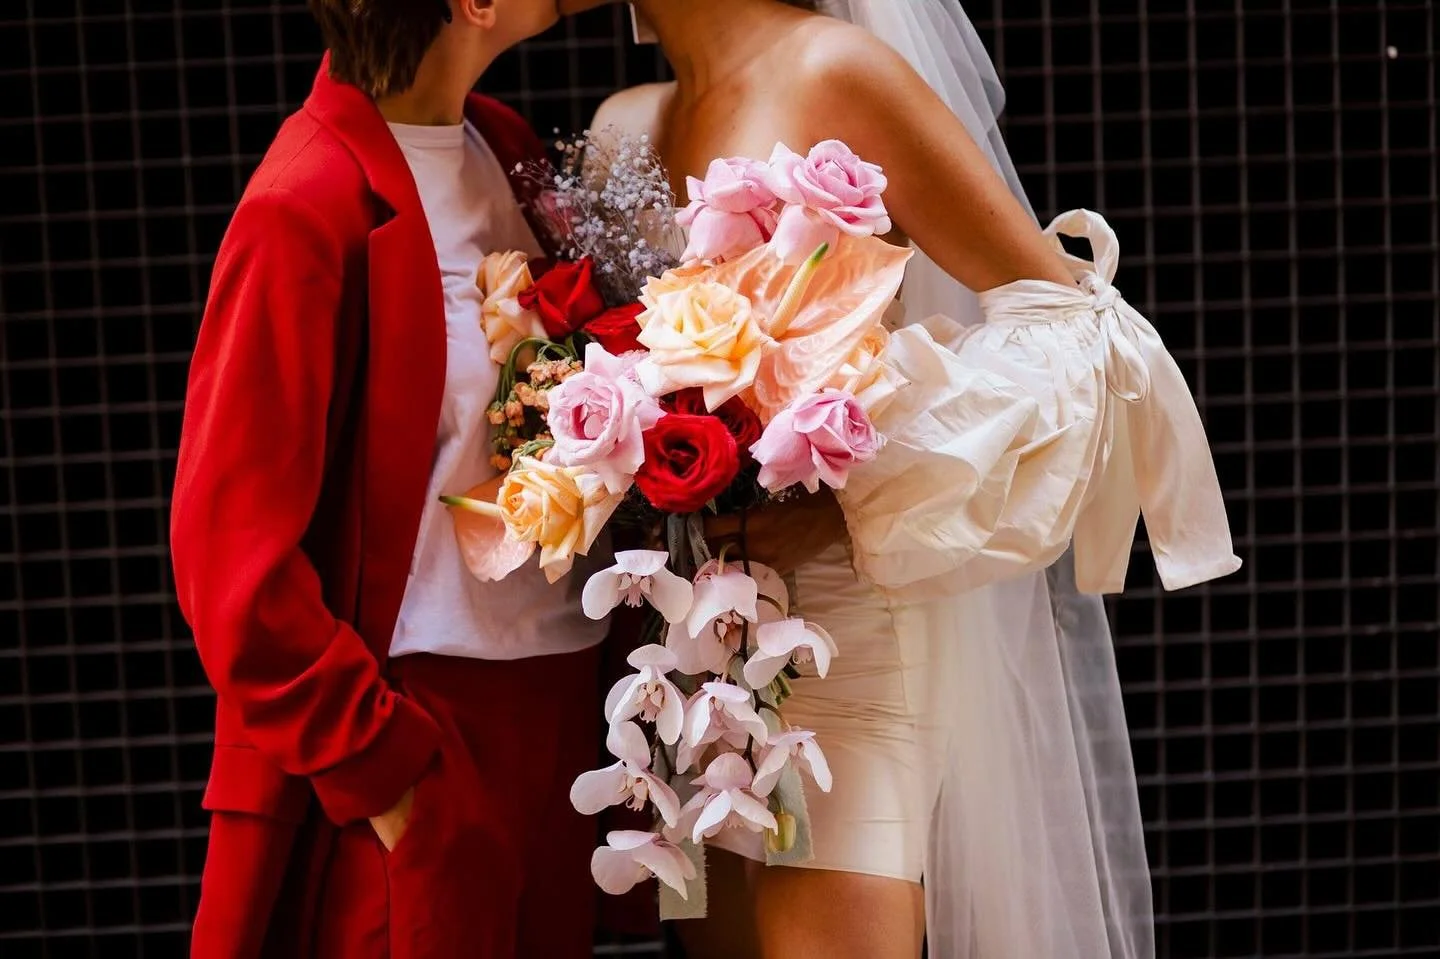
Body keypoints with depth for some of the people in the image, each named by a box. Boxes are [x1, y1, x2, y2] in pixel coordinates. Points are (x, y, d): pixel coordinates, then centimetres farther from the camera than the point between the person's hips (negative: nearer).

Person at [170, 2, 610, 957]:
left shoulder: (506, 147, 6)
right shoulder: (310, 206, -17)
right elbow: (233, 552, -16)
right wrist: (377, 765, -15)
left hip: (555, 708, 7)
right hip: (418, 739, -7)